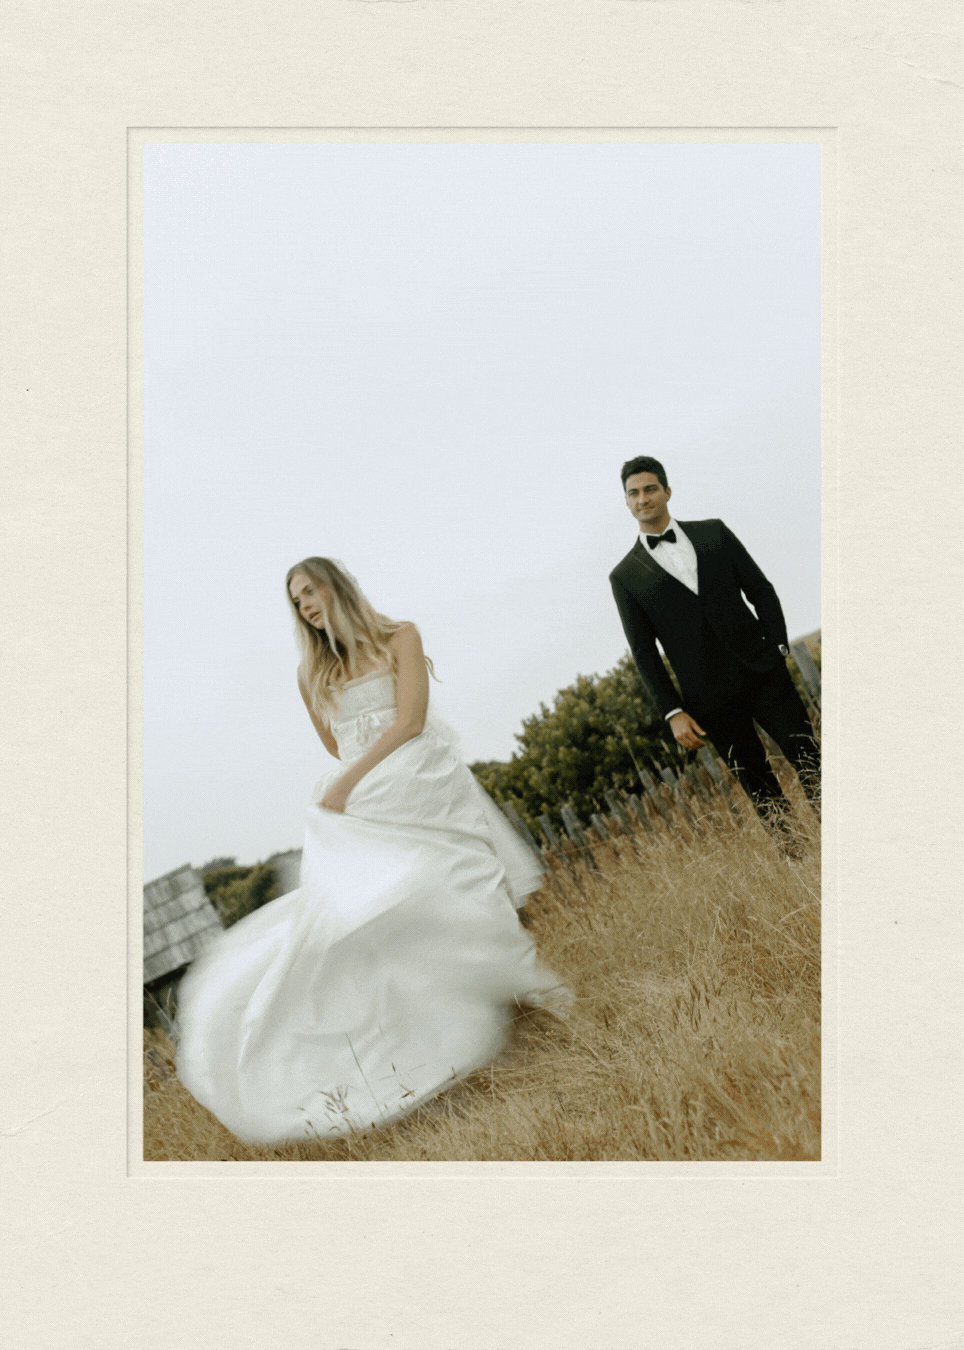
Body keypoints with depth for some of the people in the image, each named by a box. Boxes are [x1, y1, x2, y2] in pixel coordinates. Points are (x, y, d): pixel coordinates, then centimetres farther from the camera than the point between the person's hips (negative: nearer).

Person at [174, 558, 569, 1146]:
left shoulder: (398, 638, 4)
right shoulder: (313, 673, 17)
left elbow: (410, 721, -7)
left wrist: (348, 782, -11)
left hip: (422, 788, -3)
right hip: (360, 807, 3)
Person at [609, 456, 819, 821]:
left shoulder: (713, 533, 10)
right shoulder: (626, 577, 4)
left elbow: (760, 588, 11)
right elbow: (644, 652, 3)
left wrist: (778, 647, -1)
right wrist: (672, 712, -4)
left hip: (763, 672, 2)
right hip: (710, 701, -2)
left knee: (810, 765, -3)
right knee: (764, 796, 1)